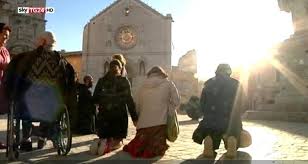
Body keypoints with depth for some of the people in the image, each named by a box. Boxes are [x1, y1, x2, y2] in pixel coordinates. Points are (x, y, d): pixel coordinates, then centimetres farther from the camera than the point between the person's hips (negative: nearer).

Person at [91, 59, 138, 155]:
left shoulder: (101, 81, 5)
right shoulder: (124, 81, -2)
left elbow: (95, 99, 5)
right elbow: (129, 100, -7)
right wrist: (134, 117, -4)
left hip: (104, 115, 2)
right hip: (119, 115, -2)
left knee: (104, 137, 17)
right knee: (117, 142, 10)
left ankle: (101, 143, -19)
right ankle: (109, 146, -24)